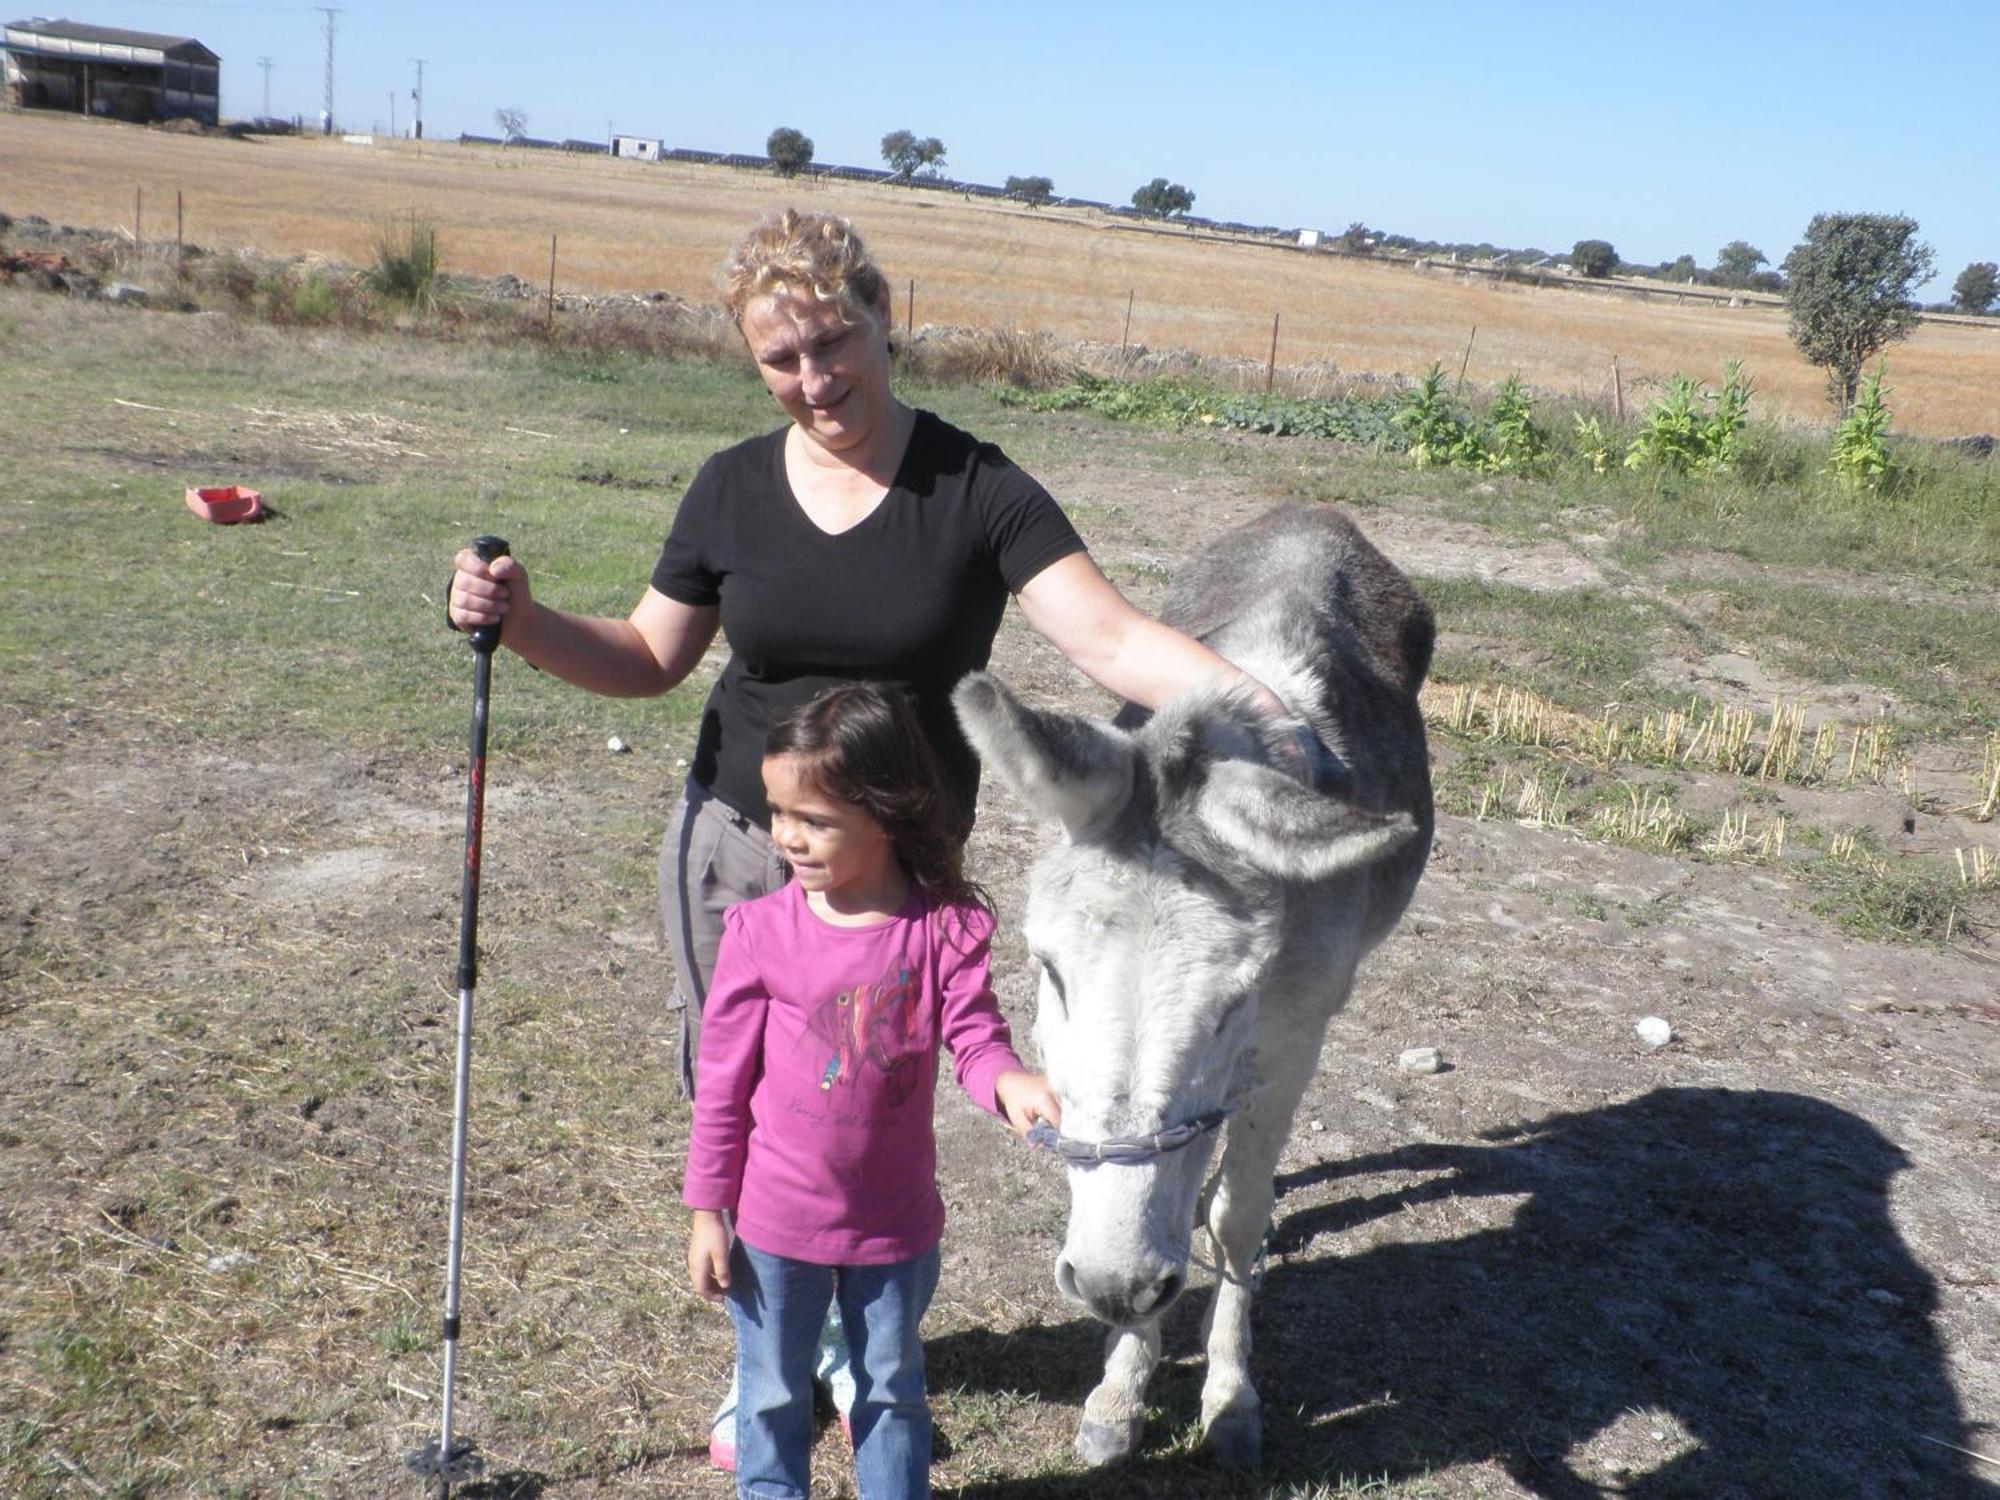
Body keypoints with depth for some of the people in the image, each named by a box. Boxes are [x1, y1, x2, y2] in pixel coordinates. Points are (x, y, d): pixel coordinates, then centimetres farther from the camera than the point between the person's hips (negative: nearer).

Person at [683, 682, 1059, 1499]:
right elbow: (723, 1080, -7)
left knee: (891, 1390, 22)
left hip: (896, 1222, 1)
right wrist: (707, 1210, -3)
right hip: (776, 1221, 0)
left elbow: (974, 1035, -13)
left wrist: (1007, 1081, -38)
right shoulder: (761, 930, -15)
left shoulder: (944, 927, -15)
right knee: (773, 1393, 20)